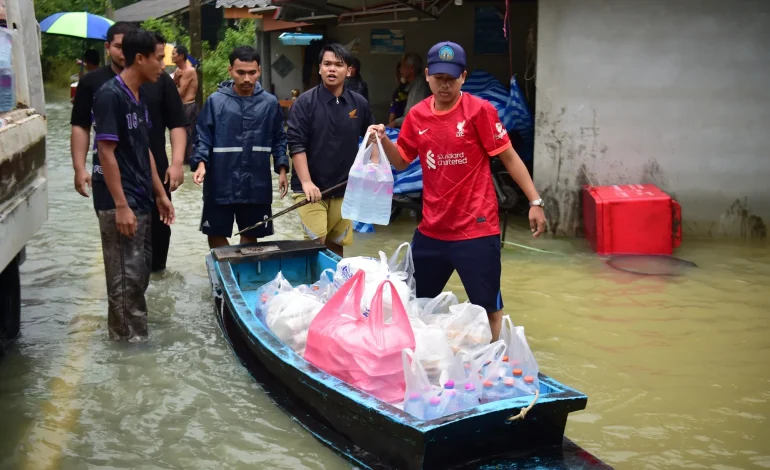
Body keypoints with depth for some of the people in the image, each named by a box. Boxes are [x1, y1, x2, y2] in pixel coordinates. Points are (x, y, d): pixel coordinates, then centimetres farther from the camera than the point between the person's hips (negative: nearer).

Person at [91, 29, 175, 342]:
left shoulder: (140, 97, 11)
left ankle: (130, 334, 27)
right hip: (119, 202, -9)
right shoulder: (110, 95, -16)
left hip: (141, 199, 9)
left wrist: (160, 194, 16)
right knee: (127, 277, -3)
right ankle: (131, 341, 8)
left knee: (140, 271, 15)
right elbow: (106, 153, -19)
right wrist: (121, 206, -21)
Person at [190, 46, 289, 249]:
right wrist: (200, 163, -17)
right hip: (220, 184, -1)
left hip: (257, 184, 1)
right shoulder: (215, 101, -4)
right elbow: (203, 138, -2)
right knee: (216, 234, 9)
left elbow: (279, 140, 10)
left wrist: (282, 169, 2)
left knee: (251, 235, 14)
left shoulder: (270, 103, 2)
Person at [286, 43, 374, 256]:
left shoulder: (359, 103, 5)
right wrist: (306, 182, -20)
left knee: (337, 245, 12)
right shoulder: (305, 102, -7)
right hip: (311, 188, -4)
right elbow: (296, 144, -12)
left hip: (344, 188, 4)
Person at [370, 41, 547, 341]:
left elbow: (509, 157, -6)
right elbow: (401, 162, 14)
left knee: (488, 308, 4)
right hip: (431, 229, 5)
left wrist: (535, 201, -12)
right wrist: (384, 141, -6)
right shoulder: (417, 115, 5)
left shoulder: (479, 110, -9)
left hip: (476, 229, -5)